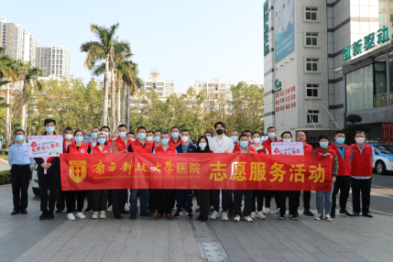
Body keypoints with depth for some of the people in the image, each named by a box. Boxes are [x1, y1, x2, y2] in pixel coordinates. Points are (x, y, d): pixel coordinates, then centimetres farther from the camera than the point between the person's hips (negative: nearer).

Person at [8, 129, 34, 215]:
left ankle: (23, 208, 12)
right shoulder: (12, 148, 7)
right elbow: (10, 160, 12)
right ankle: (16, 208, 11)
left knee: (24, 190, 2)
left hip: (25, 168, -1)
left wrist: (29, 168, 3)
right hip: (15, 169, 2)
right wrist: (14, 168, 5)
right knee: (15, 190, 3)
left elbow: (32, 159, 6)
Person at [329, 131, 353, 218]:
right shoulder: (331, 148, -6)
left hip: (346, 175, 6)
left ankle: (343, 210, 28)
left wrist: (349, 172, 12)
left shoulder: (348, 149, 13)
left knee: (345, 193, 14)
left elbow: (350, 160, 19)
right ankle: (332, 211, 8)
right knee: (333, 193, -1)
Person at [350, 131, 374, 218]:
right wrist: (354, 168, 4)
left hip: (367, 176, 1)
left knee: (366, 194, 6)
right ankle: (356, 210, 17)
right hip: (354, 176, -1)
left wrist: (367, 167, 7)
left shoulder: (370, 148, 2)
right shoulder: (351, 148, -2)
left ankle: (366, 211, 18)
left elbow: (372, 160, 11)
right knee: (355, 194, 6)